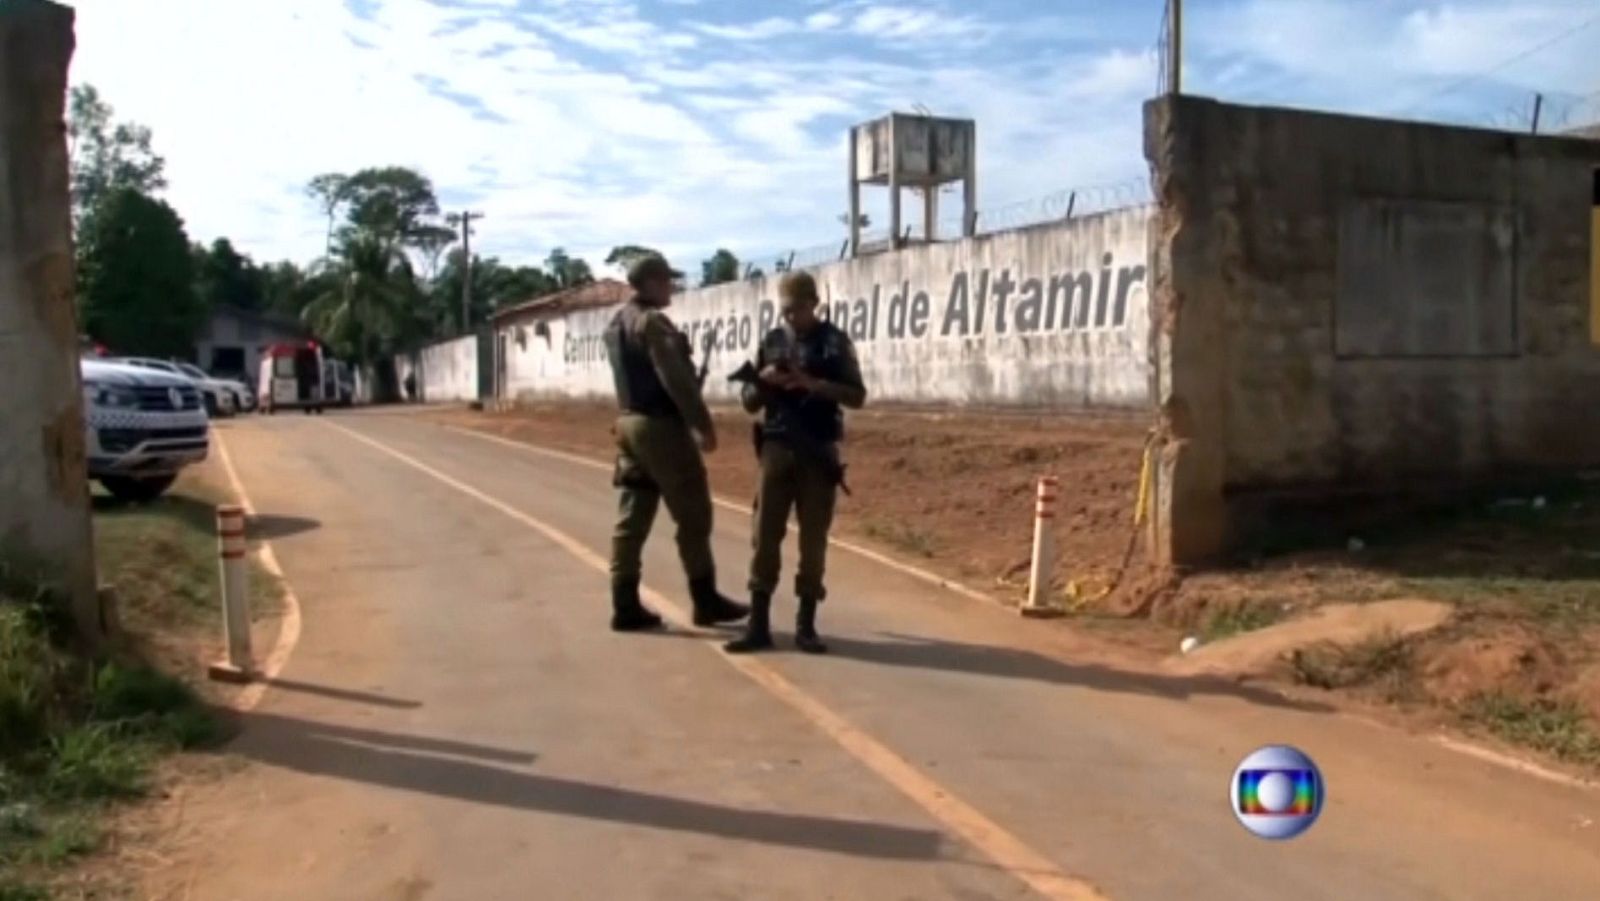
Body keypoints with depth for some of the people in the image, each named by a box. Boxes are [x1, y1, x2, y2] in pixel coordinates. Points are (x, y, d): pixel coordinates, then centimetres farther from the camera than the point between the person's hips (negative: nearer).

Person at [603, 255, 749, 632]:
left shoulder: (617, 323, 15)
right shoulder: (652, 322, -14)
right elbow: (676, 380, -20)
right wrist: (703, 424, -17)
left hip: (629, 422, 9)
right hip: (660, 426, -9)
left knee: (632, 517, 7)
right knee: (693, 516, 1)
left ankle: (625, 605, 8)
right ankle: (706, 601, 9)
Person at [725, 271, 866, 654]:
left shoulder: (834, 342, 1)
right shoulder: (771, 342, 9)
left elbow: (856, 396, -4)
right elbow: (749, 402, 12)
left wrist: (814, 383, -17)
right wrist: (763, 381, -10)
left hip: (819, 452, -2)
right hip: (777, 449, 2)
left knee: (813, 539, 1)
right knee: (765, 535, 0)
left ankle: (806, 625, 10)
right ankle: (758, 625, 5)